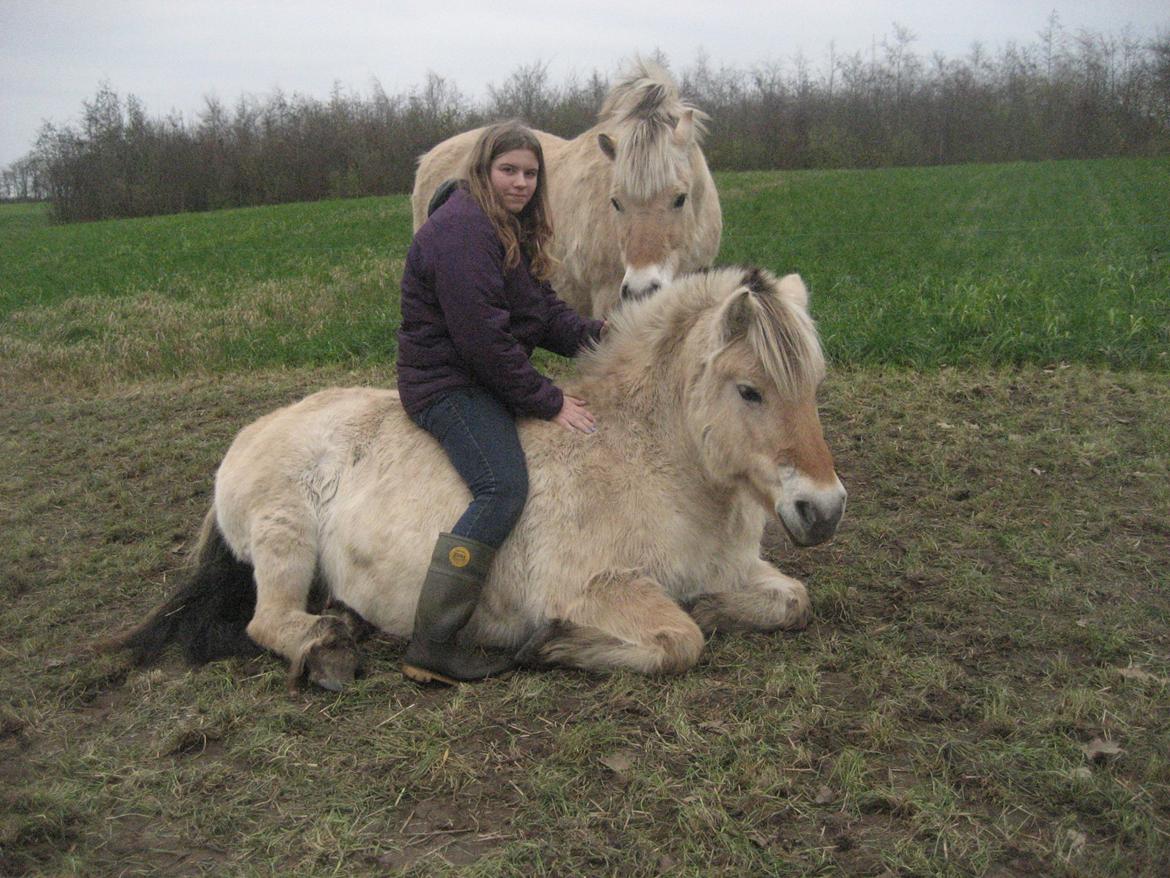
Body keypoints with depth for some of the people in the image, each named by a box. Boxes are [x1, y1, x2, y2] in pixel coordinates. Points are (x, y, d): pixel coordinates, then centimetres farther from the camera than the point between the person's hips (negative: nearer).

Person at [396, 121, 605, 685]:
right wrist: (548, 401, -19)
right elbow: (484, 337, -24)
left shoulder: (511, 228, 16)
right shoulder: (462, 231, -18)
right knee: (503, 490, -27)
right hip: (449, 385, -11)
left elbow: (543, 309, 12)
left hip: (482, 379, 11)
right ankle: (431, 648, -24)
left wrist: (594, 334, -8)